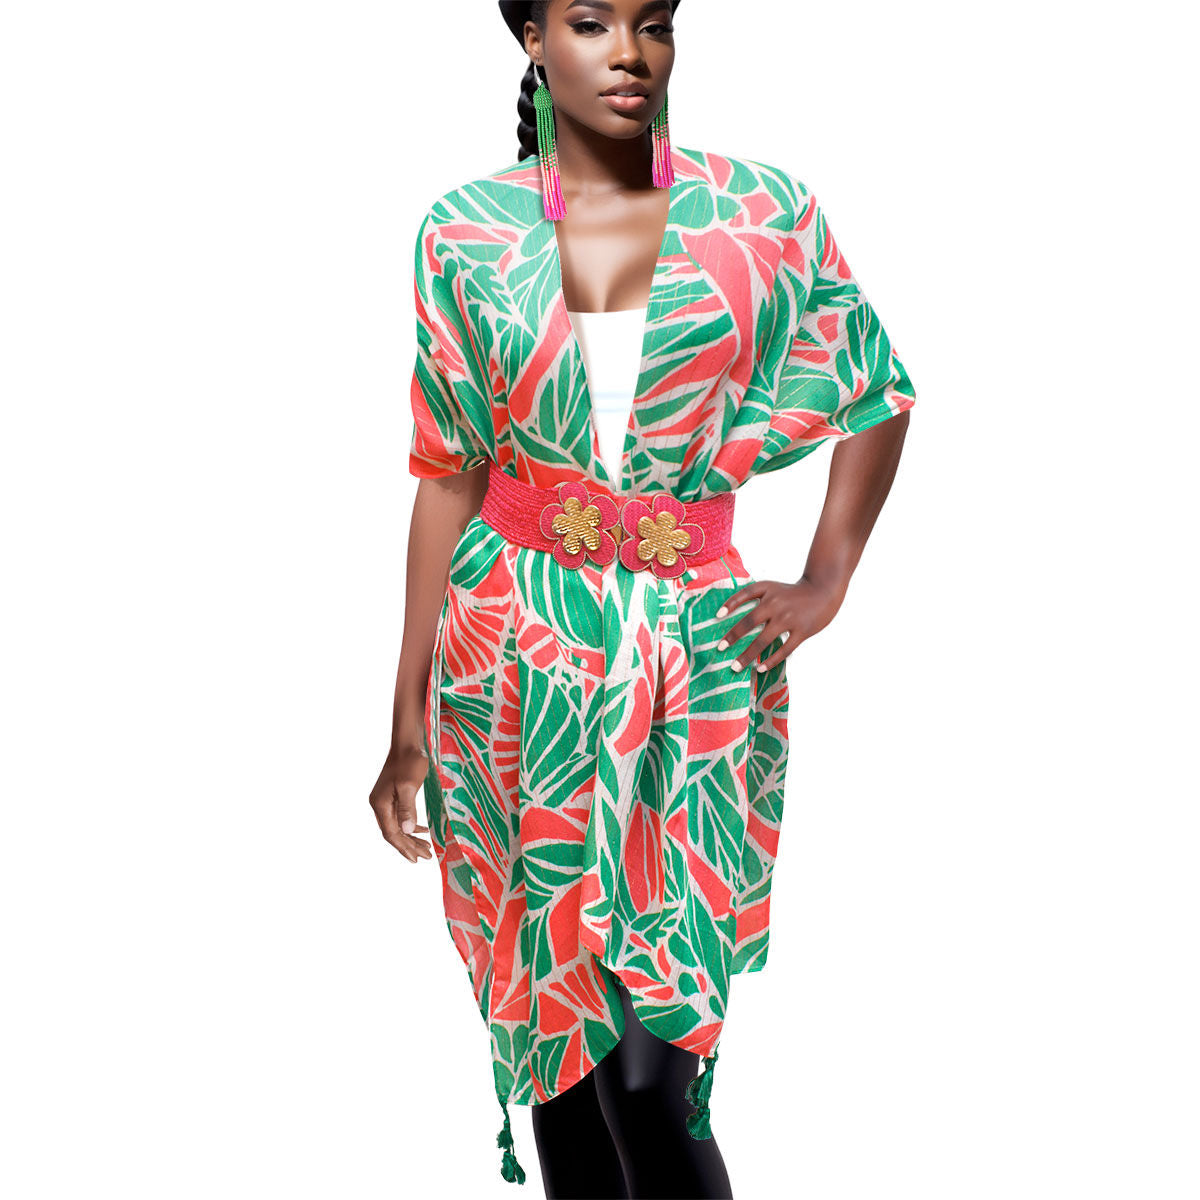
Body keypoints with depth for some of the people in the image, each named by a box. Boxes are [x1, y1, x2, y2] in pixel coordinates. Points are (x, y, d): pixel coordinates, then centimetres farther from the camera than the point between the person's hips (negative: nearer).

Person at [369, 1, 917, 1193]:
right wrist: (409, 721, 4)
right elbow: (449, 477, 4)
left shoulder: (764, 213, 1)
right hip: (520, 651, 1)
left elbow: (879, 396, 13)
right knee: (567, 1031, 8)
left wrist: (825, 584, 6)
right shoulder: (468, 234, 2)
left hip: (699, 654, -1)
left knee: (653, 1067, -6)